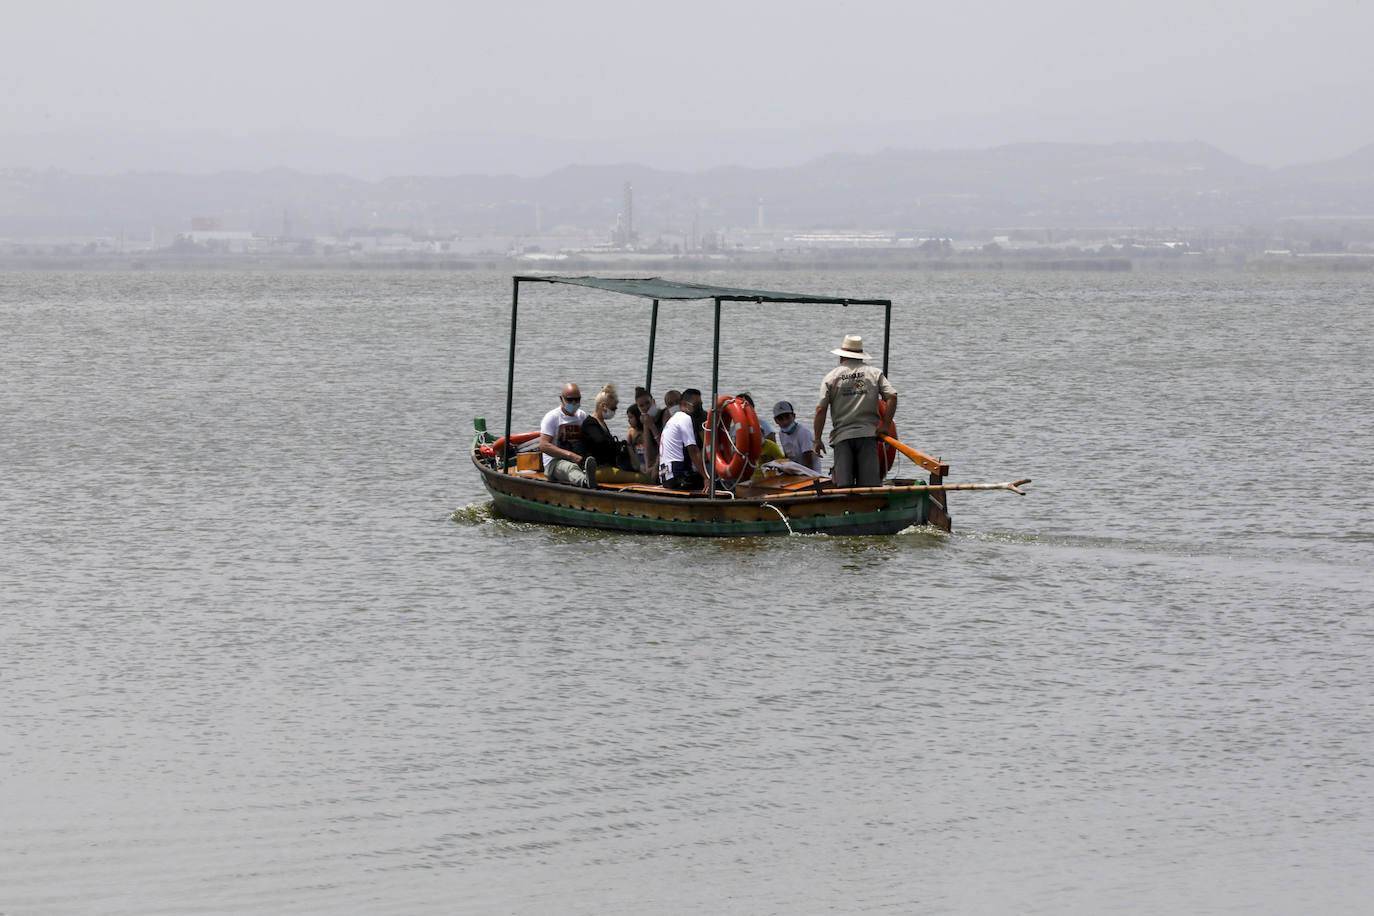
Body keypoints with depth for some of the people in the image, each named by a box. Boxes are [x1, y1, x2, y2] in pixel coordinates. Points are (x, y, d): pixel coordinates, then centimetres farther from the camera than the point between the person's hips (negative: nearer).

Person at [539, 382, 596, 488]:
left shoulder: (583, 416, 19)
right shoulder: (552, 417, 0)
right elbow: (543, 445, -11)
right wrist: (570, 455, -20)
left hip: (579, 460, 6)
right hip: (554, 463, -6)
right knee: (571, 467, -42)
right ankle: (586, 481, -77)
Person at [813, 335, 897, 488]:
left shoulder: (831, 377, 7)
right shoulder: (875, 373, 8)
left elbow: (821, 410, 1)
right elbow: (892, 396, -2)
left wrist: (817, 440, 6)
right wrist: (886, 425, 5)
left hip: (842, 436, 0)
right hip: (868, 434, 0)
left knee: (844, 485, -2)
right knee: (870, 485, -4)